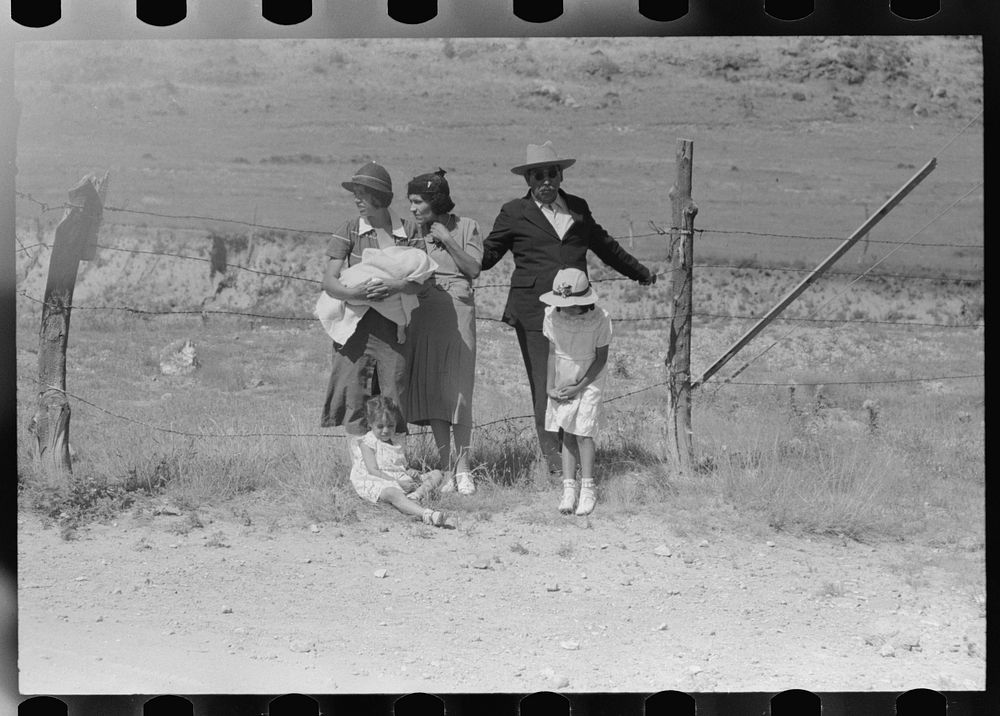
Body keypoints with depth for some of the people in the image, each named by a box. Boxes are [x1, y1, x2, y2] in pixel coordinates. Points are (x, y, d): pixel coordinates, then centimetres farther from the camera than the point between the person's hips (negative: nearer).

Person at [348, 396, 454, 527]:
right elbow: (373, 470, -11)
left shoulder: (396, 443, 23)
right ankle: (426, 514, -70)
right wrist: (397, 482, -19)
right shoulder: (367, 443, 0)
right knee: (393, 494, -43)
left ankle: (416, 495, -32)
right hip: (377, 484, -8)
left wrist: (411, 472, 3)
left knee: (437, 474, 1)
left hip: (402, 480, 8)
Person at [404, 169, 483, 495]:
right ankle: (444, 466, 9)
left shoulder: (465, 227, 3)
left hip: (457, 309, -3)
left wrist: (448, 240, -11)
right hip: (423, 313, 3)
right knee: (431, 388, 2)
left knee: (458, 389, -6)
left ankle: (462, 467, 4)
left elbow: (474, 269, -5)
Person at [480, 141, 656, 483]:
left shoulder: (578, 208, 17)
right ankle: (555, 466, -3)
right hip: (534, 312, -3)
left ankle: (562, 454, 8)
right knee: (545, 387, -7)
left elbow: (605, 246, 30)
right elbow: (486, 255, 12)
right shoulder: (514, 214, 7)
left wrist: (640, 273, 41)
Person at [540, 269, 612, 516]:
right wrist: (550, 387, -7)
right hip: (562, 381, 3)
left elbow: (601, 358, -12)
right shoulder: (552, 316, -12)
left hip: (589, 379, -3)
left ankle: (587, 489, 2)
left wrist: (579, 387, -14)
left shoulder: (599, 318, -21)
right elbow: (553, 353, -2)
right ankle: (569, 487, 6)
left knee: (582, 433, -8)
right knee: (567, 433, 2)